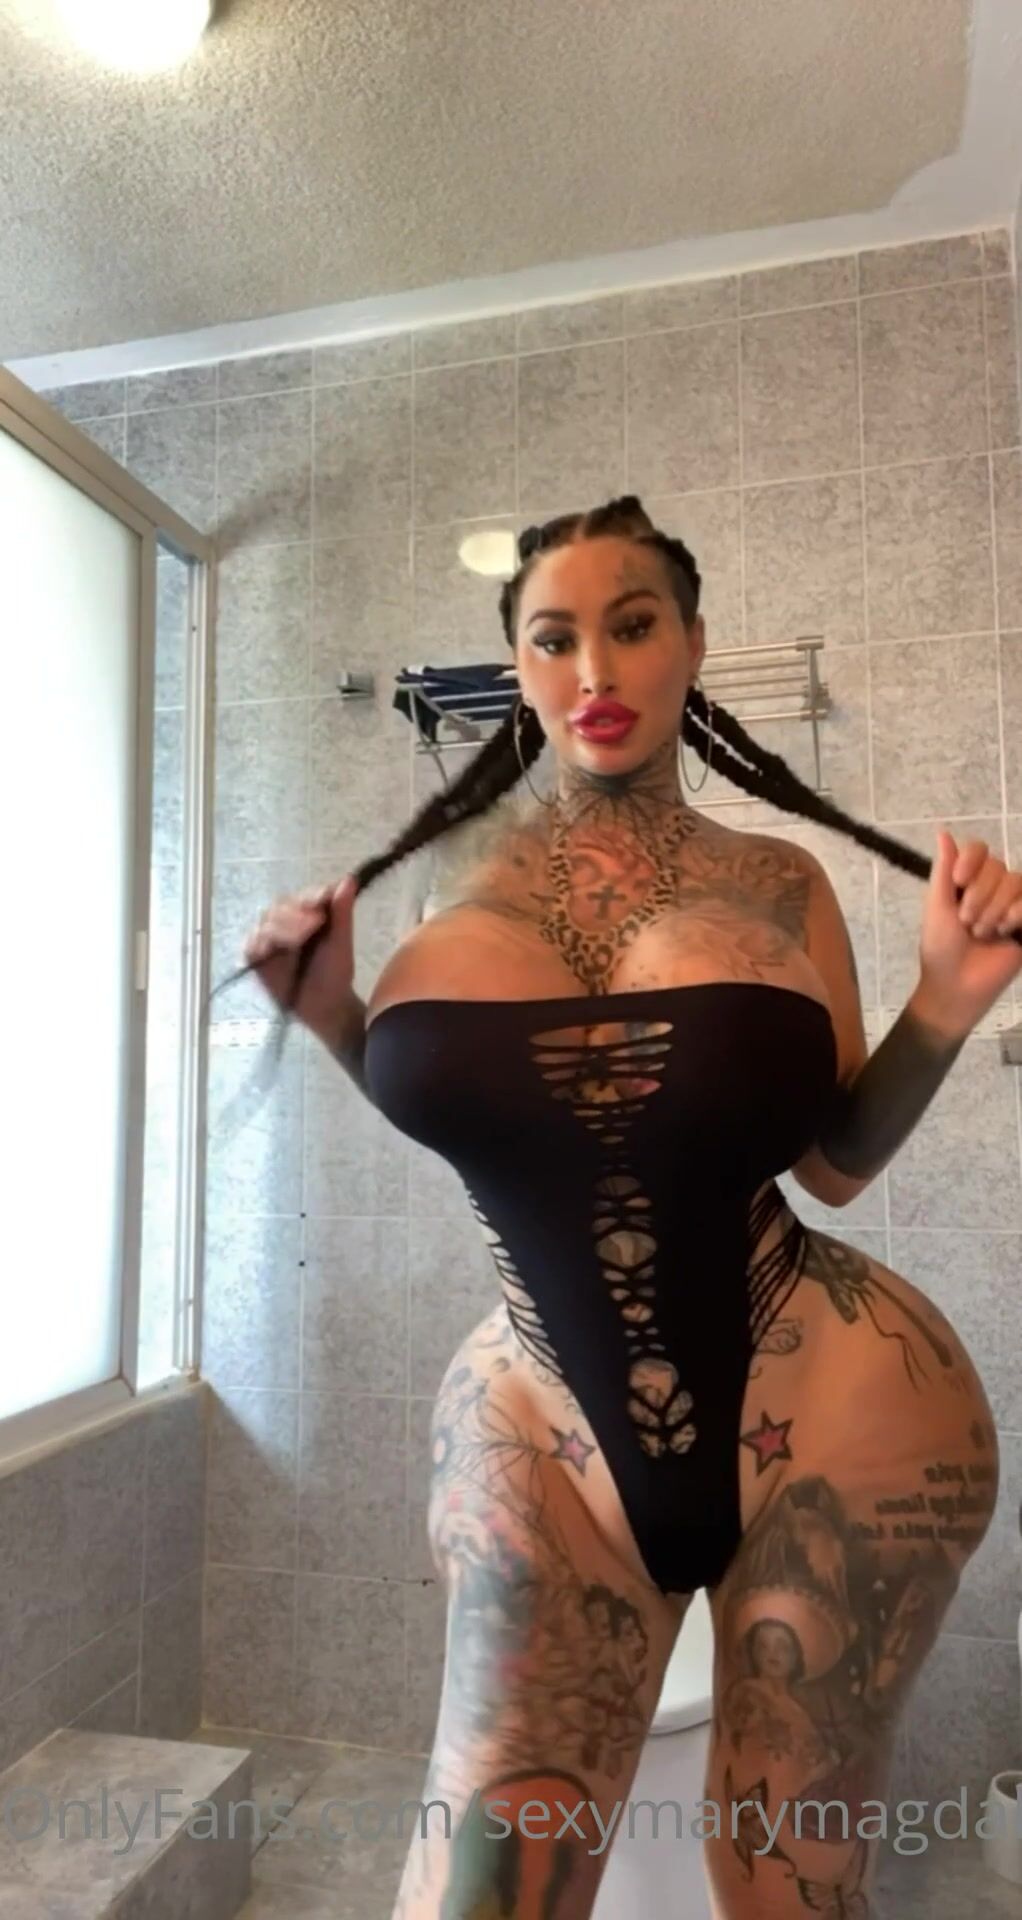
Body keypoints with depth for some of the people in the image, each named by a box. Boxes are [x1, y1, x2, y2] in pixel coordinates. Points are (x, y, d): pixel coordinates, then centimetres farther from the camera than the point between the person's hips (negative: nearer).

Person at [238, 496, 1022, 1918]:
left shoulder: (777, 884, 0)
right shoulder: (461, 877, 2)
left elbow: (838, 1161, 5)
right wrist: (340, 1023, -1)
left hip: (827, 1410, 0)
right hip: (545, 1424, 1)